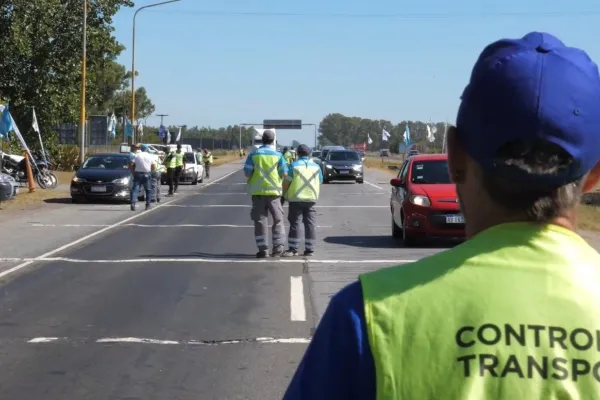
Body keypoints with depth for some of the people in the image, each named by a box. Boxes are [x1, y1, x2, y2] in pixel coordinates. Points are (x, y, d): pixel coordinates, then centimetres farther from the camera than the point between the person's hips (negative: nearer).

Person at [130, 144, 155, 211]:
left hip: (137, 173, 1)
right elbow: (153, 167, 2)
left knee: (135, 189, -3)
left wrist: (133, 173, 8)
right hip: (147, 174, 0)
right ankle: (148, 205, 13)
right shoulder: (150, 156, 3)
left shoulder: (137, 155, 3)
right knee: (148, 190, 13)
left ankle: (133, 203, -21)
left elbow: (132, 165, -3)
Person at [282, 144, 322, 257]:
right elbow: (320, 182, 14)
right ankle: (309, 249, 5)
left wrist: (284, 194, 2)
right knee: (310, 224, 6)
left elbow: (286, 182, -7)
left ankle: (293, 249, -4)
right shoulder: (316, 166, 9)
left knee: (295, 224, -1)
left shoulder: (294, 165, -3)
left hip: (296, 198, -3)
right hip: (311, 198, 3)